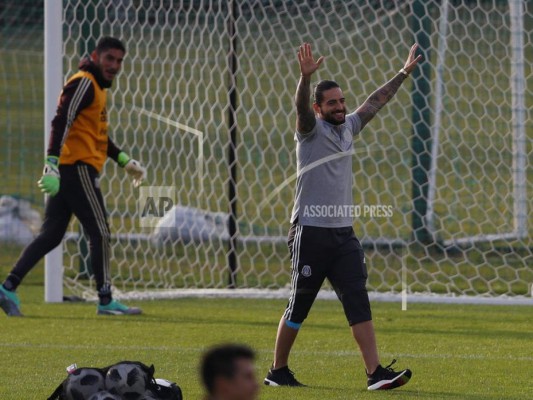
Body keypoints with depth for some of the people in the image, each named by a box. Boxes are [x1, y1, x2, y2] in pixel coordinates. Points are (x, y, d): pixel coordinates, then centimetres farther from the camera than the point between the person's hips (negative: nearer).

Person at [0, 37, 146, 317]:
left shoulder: (96, 88, 23)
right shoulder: (84, 84, -9)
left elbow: (98, 136, 34)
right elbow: (61, 123, -21)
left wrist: (125, 161, 32)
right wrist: (52, 165, -29)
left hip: (66, 172, 10)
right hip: (78, 168, -10)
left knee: (51, 235, 5)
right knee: (100, 232, -4)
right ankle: (105, 300, 0)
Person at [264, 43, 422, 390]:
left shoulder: (348, 126, 14)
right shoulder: (311, 129, -5)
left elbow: (375, 102, 24)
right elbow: (301, 106, -25)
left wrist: (405, 73, 25)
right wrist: (306, 76, -43)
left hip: (343, 233, 6)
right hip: (311, 232, -6)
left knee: (358, 302, -4)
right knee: (299, 307, 2)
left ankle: (376, 373, -10)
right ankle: (278, 371, 16)